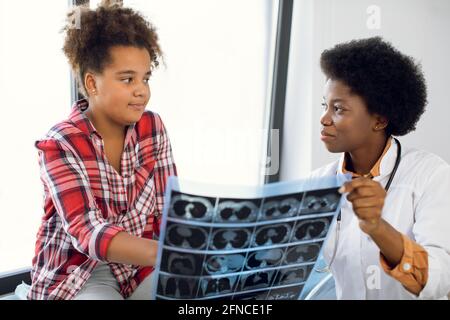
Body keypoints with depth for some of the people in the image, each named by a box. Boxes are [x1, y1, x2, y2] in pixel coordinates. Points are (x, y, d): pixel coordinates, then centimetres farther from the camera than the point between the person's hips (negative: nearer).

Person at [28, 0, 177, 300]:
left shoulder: (153, 128, -3)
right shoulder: (59, 145, -18)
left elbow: (167, 209, -1)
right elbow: (89, 233, -30)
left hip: (139, 264, 5)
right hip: (75, 273, -4)